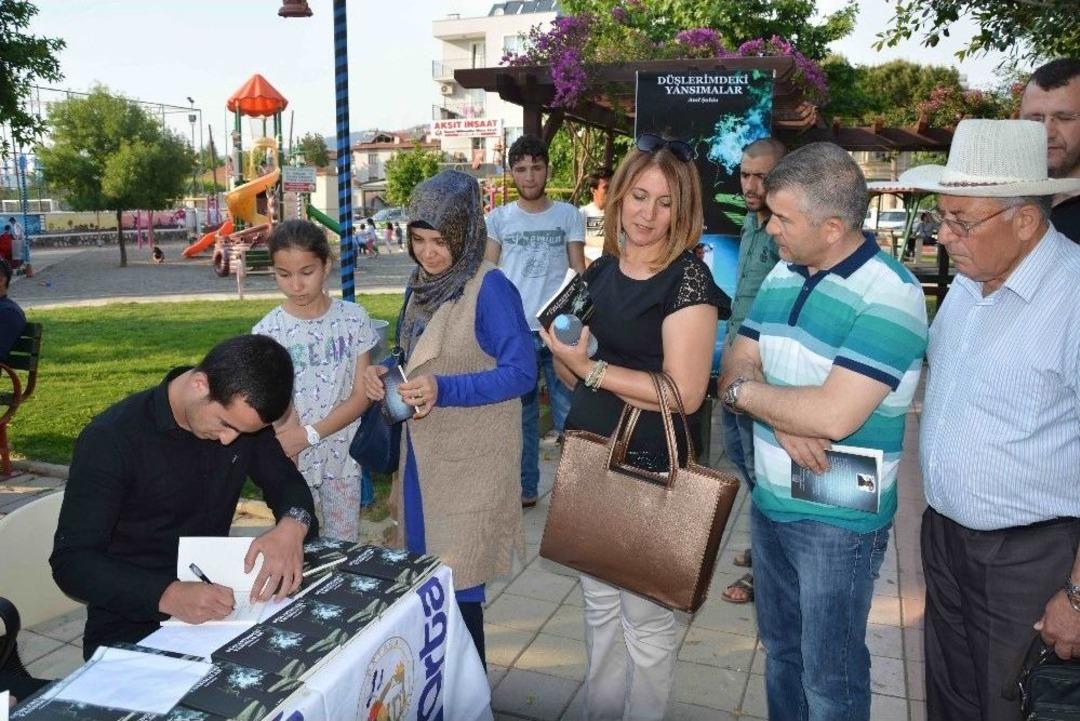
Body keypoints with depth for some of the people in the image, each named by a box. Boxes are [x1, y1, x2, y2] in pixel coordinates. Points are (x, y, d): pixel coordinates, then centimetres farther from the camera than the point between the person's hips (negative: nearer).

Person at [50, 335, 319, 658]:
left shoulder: (242, 416, -3)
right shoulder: (111, 440, -17)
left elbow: (288, 482, 5)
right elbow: (71, 561, -18)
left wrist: (293, 524, -19)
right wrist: (168, 596, -35)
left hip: (215, 601, 4)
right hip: (130, 633, -4)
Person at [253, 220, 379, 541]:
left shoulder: (354, 319, -5)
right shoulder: (267, 331, -8)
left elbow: (361, 395, -6)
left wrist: (310, 434, -15)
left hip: (343, 457, 1)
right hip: (293, 462, -1)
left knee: (345, 546, 14)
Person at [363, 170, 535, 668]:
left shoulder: (491, 288, -16)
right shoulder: (421, 283, 7)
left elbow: (521, 373, -18)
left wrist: (443, 390, -27)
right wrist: (384, 372, -3)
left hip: (470, 459, -8)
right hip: (422, 450, 8)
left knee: (459, 581, 1)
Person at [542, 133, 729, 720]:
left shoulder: (688, 278, -14)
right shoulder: (600, 271, 6)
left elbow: (684, 393, -21)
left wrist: (591, 367, -20)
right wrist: (564, 352, -9)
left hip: (650, 471, -6)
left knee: (645, 616, 10)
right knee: (599, 604, 21)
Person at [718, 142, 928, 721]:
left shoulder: (889, 295, -20)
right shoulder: (781, 276, 4)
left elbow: (835, 415, -29)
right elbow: (735, 370, 2)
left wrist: (747, 390, -13)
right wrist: (782, 418, -19)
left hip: (838, 519, -7)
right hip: (768, 502, 7)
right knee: (779, 650, 22)